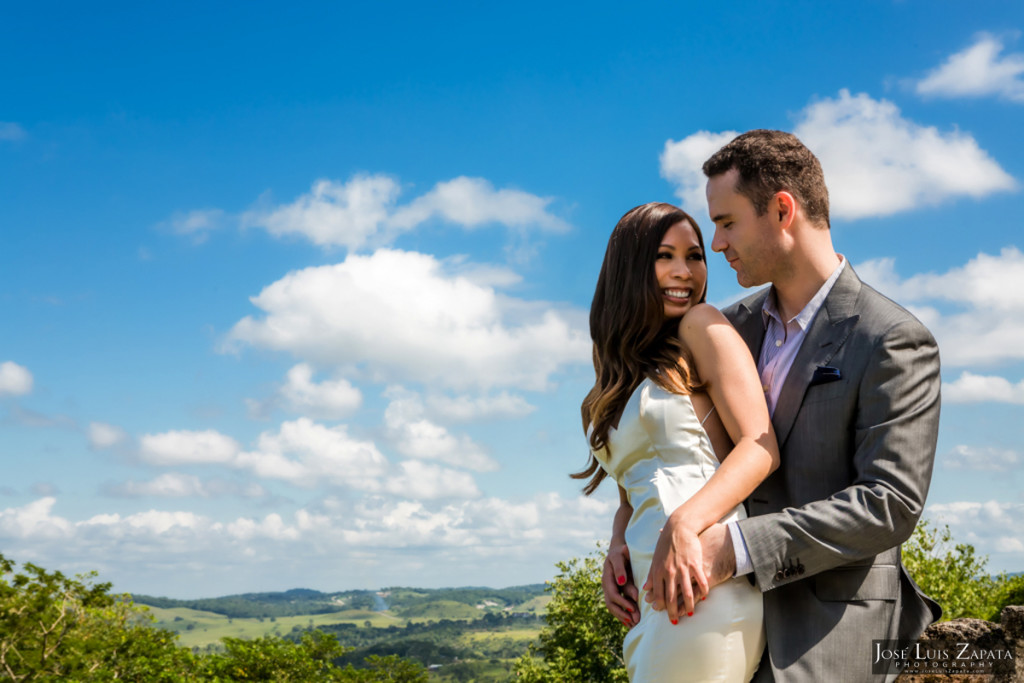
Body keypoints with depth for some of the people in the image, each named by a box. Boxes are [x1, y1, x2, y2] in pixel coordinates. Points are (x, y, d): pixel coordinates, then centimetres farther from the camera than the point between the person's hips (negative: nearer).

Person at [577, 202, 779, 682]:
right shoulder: (621, 375, 22)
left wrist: (684, 525, -23)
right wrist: (616, 551, 1)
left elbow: (761, 447, -9)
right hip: (653, 596, 7)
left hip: (706, 589, -7)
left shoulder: (701, 327, 1)